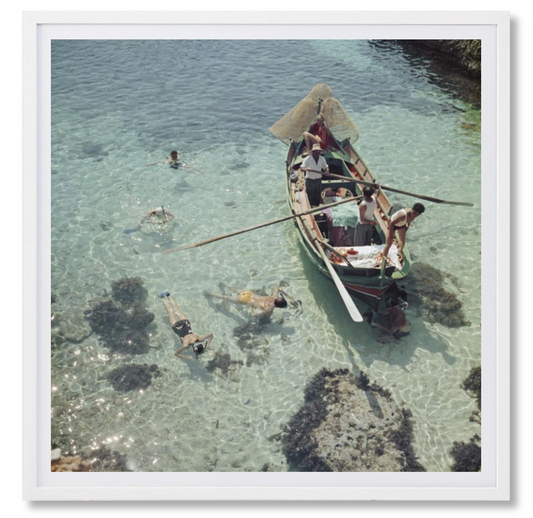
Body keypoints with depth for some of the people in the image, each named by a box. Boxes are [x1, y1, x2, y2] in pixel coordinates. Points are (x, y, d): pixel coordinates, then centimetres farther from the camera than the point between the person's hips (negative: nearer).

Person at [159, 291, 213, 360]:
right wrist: (186, 358, -34)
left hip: (185, 322, 3)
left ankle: (168, 296, 48)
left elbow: (211, 334, -19)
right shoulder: (186, 344, -39)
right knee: (170, 312, 24)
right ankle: (163, 298, 46)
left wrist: (208, 344, -22)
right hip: (177, 326, -2)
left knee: (176, 310, 28)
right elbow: (176, 354, -29)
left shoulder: (200, 339, -31)